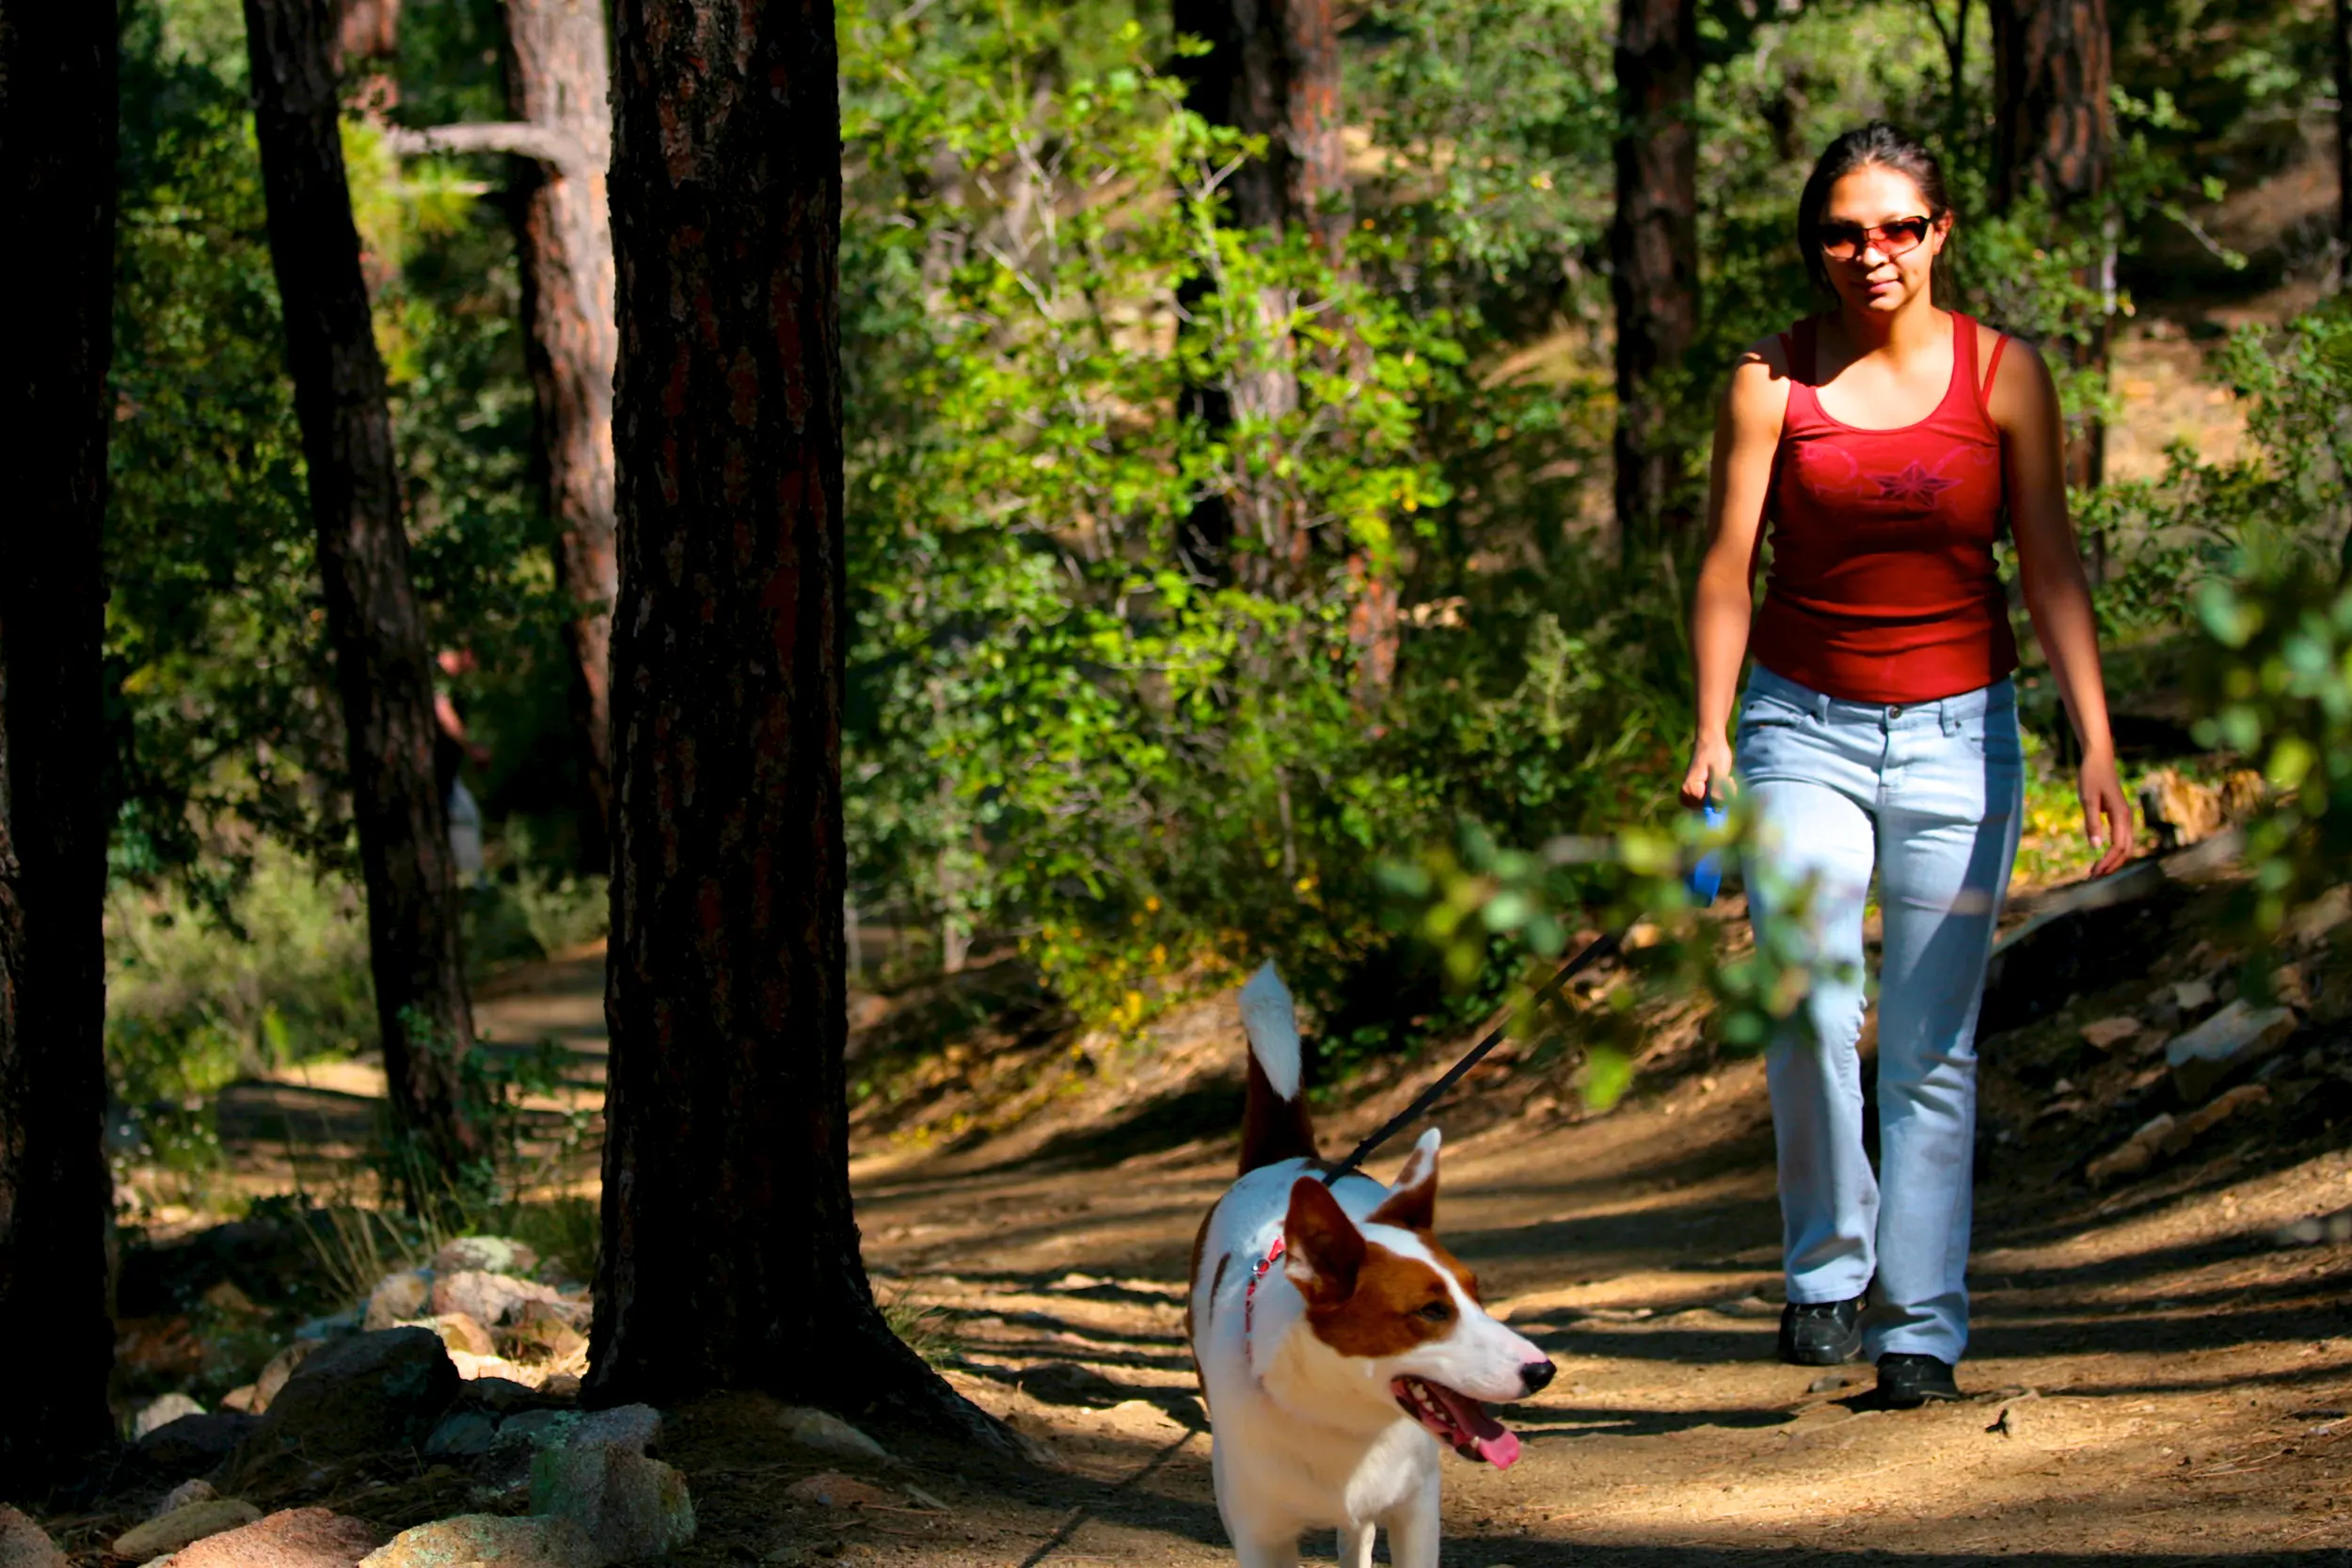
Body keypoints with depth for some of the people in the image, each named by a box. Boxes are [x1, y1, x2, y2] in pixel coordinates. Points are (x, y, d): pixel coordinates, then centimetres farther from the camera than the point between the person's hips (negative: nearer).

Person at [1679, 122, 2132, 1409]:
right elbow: (1727, 569, 0)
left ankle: (1920, 1326, 7)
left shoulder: (2004, 373, 0)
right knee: (1804, 1003, -18)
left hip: (1956, 732, 0)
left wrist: (2096, 745, -11)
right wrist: (1711, 735, -9)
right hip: (1804, 726, 0)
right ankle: (1829, 1263, 2)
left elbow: (2049, 567, -2)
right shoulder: (1769, 381, 0)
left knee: (1934, 1044, -1)